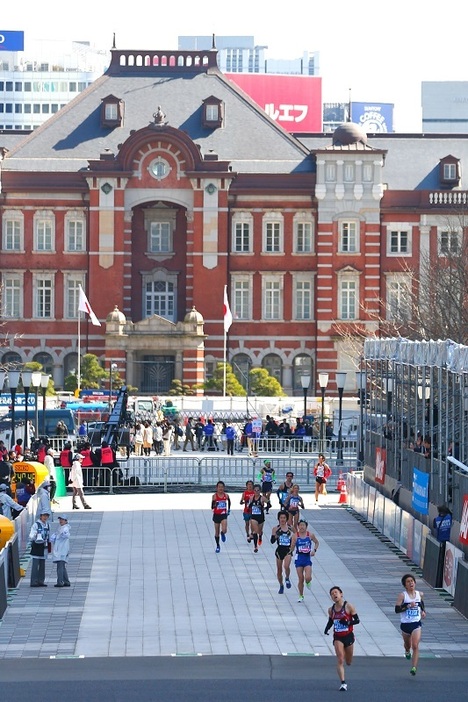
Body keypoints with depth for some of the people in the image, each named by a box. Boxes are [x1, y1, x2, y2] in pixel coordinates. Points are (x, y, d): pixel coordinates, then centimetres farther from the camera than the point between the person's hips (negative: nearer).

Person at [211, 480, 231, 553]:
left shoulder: (226, 496, -4)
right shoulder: (214, 496, -11)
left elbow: (229, 502, 19)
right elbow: (212, 507, -14)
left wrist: (228, 510, 18)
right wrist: (214, 504, -35)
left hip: (223, 515, 0)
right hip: (216, 515, 0)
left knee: (224, 530, -17)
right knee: (217, 532, 9)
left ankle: (222, 534, 22)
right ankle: (217, 546, 26)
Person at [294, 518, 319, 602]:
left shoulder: (310, 535, -3)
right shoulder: (296, 536, -6)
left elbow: (317, 542, 13)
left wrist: (314, 550, -2)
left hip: (307, 558, 0)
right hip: (299, 558, 0)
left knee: (308, 578, -15)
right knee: (300, 579, 4)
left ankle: (308, 582, 23)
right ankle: (301, 596, 21)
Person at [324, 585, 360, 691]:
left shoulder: (348, 606, -10)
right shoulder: (331, 610, 1)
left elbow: (357, 620, -8)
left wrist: (348, 622, -26)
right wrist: (327, 628, -3)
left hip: (348, 636, -1)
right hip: (338, 637, 1)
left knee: (348, 662, 13)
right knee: (340, 660, -14)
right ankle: (343, 683, -13)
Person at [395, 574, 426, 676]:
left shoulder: (419, 594, 1)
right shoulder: (402, 596, -11)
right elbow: (397, 610, -17)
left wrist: (423, 611, 6)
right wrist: (408, 606, -26)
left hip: (416, 624, 1)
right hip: (405, 624, 0)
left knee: (415, 646, -14)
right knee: (407, 644, 22)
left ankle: (414, 667, -15)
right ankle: (407, 651, 59)